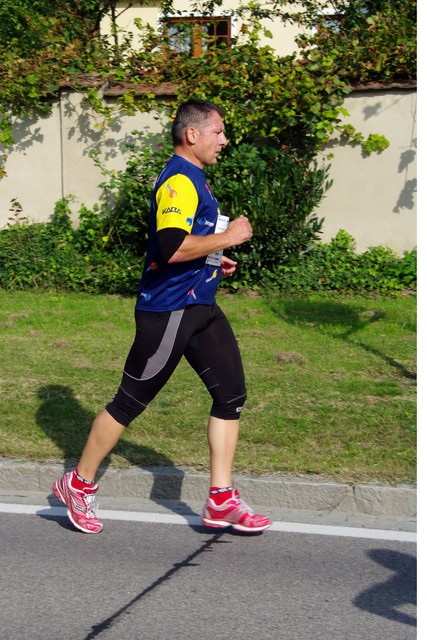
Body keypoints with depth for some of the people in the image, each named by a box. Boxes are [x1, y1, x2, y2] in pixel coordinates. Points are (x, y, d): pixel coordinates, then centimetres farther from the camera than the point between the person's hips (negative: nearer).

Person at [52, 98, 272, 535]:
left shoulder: (192, 179, 15)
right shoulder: (179, 181, -18)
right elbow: (172, 247, -32)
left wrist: (212, 259, 17)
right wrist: (227, 238, -21)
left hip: (199, 308, 10)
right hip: (168, 311, -10)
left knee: (231, 394, 5)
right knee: (130, 401, 2)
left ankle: (221, 501, 11)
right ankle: (78, 486, 19)